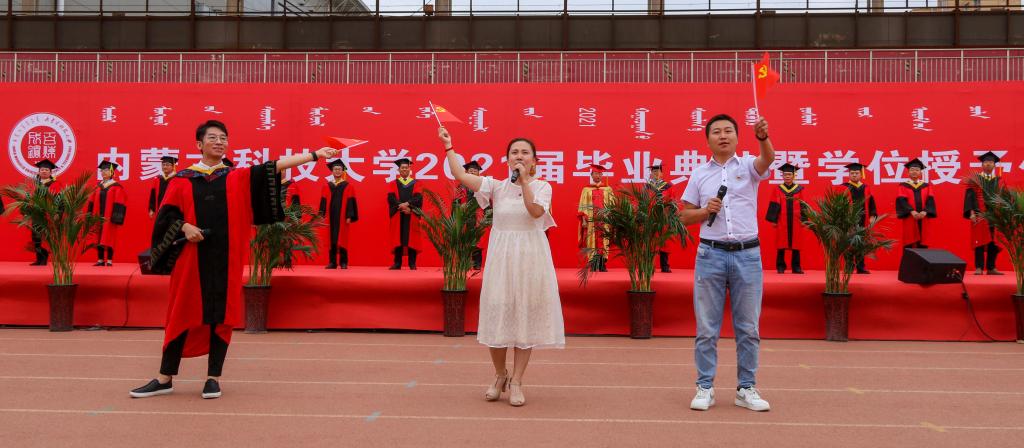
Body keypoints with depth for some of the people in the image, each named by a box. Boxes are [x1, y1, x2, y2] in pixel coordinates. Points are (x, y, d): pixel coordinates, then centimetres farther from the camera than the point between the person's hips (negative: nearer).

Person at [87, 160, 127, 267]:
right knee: (99, 238, 5)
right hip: (99, 217, 5)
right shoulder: (98, 187, 12)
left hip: (109, 217, -5)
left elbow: (119, 203, -9)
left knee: (109, 238, -5)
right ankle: (100, 260, 10)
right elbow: (92, 201, 14)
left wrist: (116, 217, -16)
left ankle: (109, 260, -1)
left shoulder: (116, 187, -4)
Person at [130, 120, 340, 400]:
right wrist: (185, 227, -14)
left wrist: (314, 155, -6)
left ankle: (213, 378, 11)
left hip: (226, 259, 1)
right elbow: (166, 215, 6)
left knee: (221, 314, 2)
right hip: (191, 258, 0)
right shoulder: (183, 179, 7)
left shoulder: (238, 177, 9)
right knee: (181, 315, 4)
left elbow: (275, 167, 1)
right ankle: (165, 379, 14)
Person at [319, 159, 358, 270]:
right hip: (330, 216, 2)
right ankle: (332, 262, 7)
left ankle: (343, 262, 4)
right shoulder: (327, 186, 10)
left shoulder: (348, 186, 4)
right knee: (331, 239, 2)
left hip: (342, 217, -2)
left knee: (342, 239, -2)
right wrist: (321, 215, 0)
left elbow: (350, 202, -1)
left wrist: (349, 216, -9)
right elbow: (323, 201, 9)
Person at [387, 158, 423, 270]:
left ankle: (412, 264, 0)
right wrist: (402, 207, -16)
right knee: (398, 239, -1)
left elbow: (418, 198, -4)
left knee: (411, 239, -3)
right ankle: (397, 263, 1)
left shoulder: (415, 184, 12)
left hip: (412, 215, -1)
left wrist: (407, 204, -19)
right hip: (397, 215, 1)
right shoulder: (394, 184, 13)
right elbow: (391, 198, -2)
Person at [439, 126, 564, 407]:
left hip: (530, 257, -1)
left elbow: (535, 210, -19)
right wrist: (448, 147, -4)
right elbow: (460, 175, -7)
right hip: (501, 257, 1)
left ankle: (516, 383, 12)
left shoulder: (542, 186, 2)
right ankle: (500, 375, 26)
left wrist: (524, 179, -16)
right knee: (497, 315, 4)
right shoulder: (497, 186, 4)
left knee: (525, 317, 2)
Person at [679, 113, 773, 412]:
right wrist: (705, 211, -10)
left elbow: (768, 158, -19)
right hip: (711, 254, 1)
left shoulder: (748, 166, 5)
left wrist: (763, 137, -39)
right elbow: (685, 215, 10)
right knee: (706, 328, 4)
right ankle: (705, 388, 13)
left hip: (748, 255, 0)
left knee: (748, 328, 6)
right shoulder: (700, 174, 9)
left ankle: (747, 389, 17)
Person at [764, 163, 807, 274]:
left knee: (796, 244, 3)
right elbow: (774, 206, 2)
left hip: (796, 222, 1)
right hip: (782, 222, -1)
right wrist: (773, 220, -4)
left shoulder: (799, 189, 5)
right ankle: (780, 266, 8)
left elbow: (802, 206, 5)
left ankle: (796, 267, 9)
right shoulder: (778, 190, 4)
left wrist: (803, 220, 0)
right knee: (781, 245, 1)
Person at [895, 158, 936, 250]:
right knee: (909, 245, -5)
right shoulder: (903, 186, 8)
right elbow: (902, 200, -5)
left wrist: (925, 211, -17)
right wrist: (912, 211, -21)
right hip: (909, 219, -2)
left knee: (923, 246, 0)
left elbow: (930, 200, 3)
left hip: (924, 220, 2)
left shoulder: (926, 186, 15)